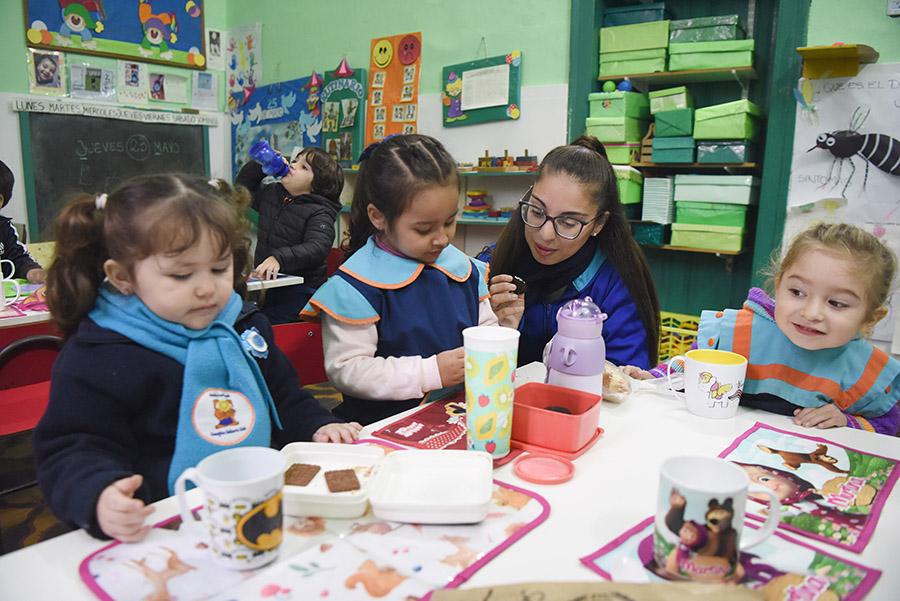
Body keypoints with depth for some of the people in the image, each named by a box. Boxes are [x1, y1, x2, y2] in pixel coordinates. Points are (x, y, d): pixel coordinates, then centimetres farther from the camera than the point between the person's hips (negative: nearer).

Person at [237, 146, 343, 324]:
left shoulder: (319, 212, -11)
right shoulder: (271, 193, 12)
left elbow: (316, 248, -25)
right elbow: (243, 187, 28)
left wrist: (279, 258, -39)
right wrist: (260, 165, 10)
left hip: (300, 288, -7)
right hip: (264, 279, 7)